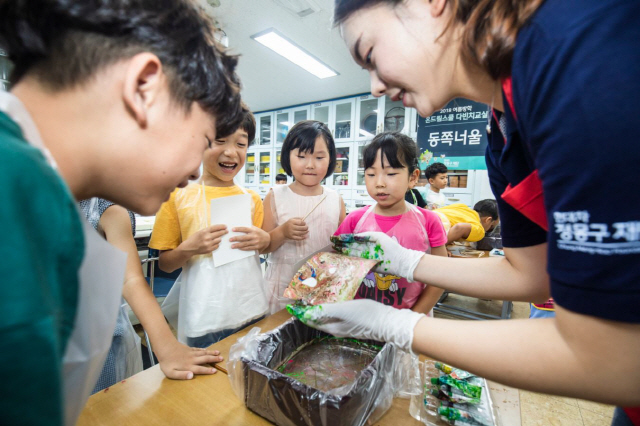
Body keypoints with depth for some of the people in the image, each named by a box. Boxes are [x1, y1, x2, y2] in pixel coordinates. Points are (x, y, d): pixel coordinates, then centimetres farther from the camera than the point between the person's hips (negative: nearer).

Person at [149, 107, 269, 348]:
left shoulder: (252, 199, 3)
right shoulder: (179, 197, -5)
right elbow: (165, 264, 0)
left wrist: (265, 241, -8)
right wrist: (188, 248, -19)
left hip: (253, 313, 4)